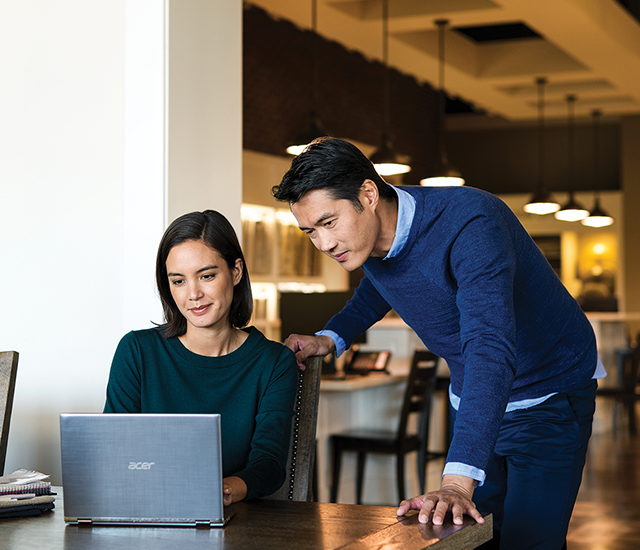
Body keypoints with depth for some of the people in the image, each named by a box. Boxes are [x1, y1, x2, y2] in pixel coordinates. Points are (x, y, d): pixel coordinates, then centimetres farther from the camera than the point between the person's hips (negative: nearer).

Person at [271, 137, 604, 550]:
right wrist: (331, 338, 0)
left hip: (549, 397, -6)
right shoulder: (366, 235, -9)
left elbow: (491, 352, -44)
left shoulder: (470, 224, -33)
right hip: (470, 399, 7)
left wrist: (458, 481, -54)